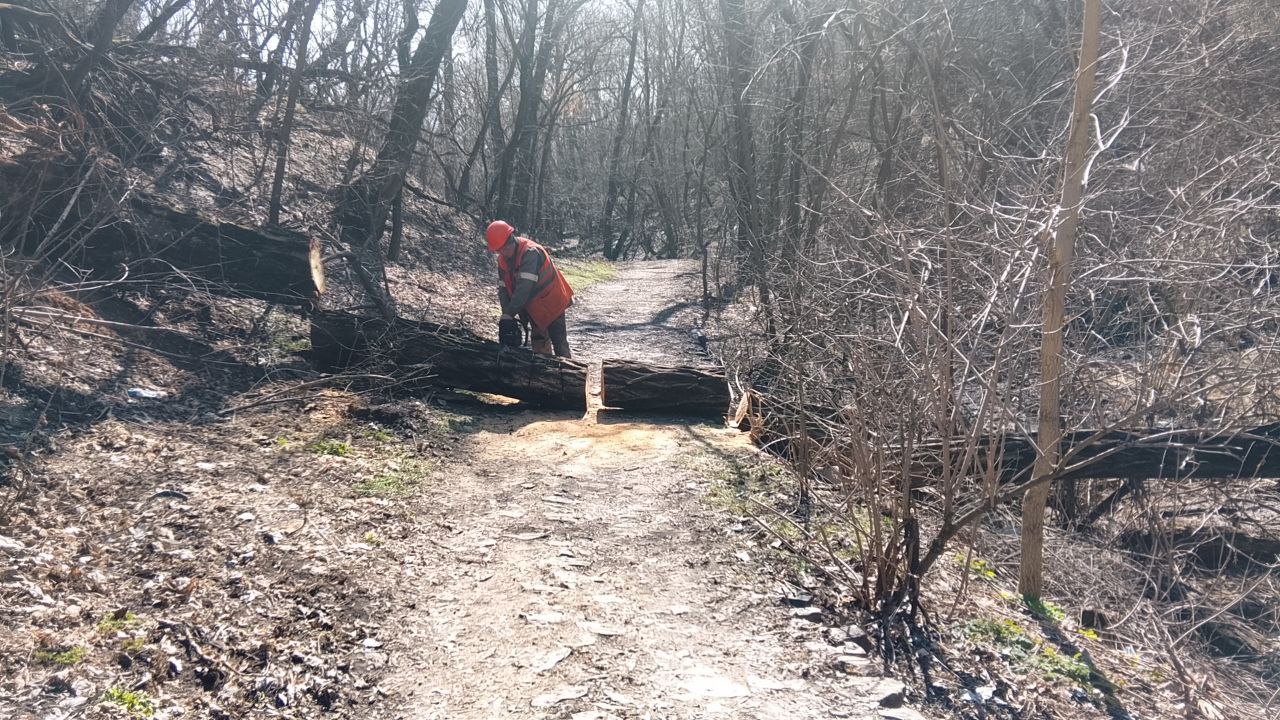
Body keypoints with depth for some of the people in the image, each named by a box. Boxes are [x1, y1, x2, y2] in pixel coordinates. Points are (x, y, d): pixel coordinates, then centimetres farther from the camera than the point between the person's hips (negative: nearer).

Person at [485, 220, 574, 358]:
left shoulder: (530, 252, -30)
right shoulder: (503, 259, -3)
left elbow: (525, 287, -37)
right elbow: (503, 288, -3)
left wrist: (509, 313, -37)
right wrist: (506, 313, -16)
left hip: (551, 302, -8)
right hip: (533, 307, 8)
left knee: (559, 342, -3)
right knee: (539, 340, 15)